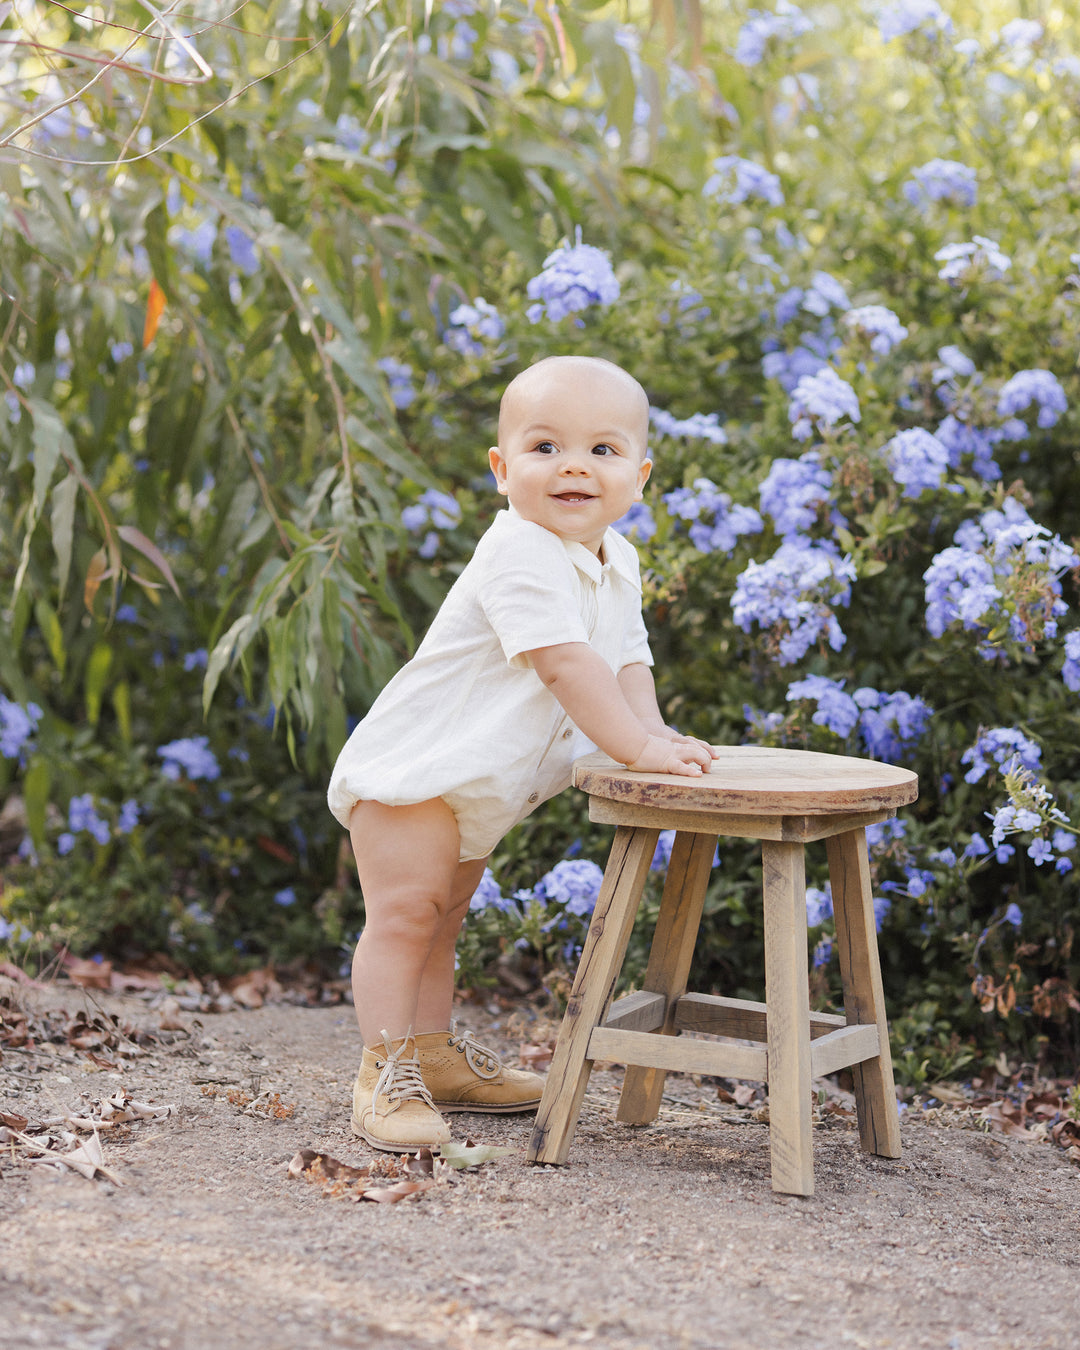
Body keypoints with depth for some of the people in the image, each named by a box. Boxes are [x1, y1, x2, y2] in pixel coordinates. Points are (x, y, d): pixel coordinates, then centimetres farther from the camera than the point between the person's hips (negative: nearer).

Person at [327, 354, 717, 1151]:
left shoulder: (616, 562, 5)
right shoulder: (521, 556, -26)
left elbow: (627, 656, 10)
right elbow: (565, 663, -33)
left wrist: (652, 732, -8)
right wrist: (638, 747, -32)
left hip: (482, 788, 10)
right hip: (412, 771, -10)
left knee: (441, 920, 21)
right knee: (403, 915, -13)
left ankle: (437, 1054, 31)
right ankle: (387, 1073, -8)